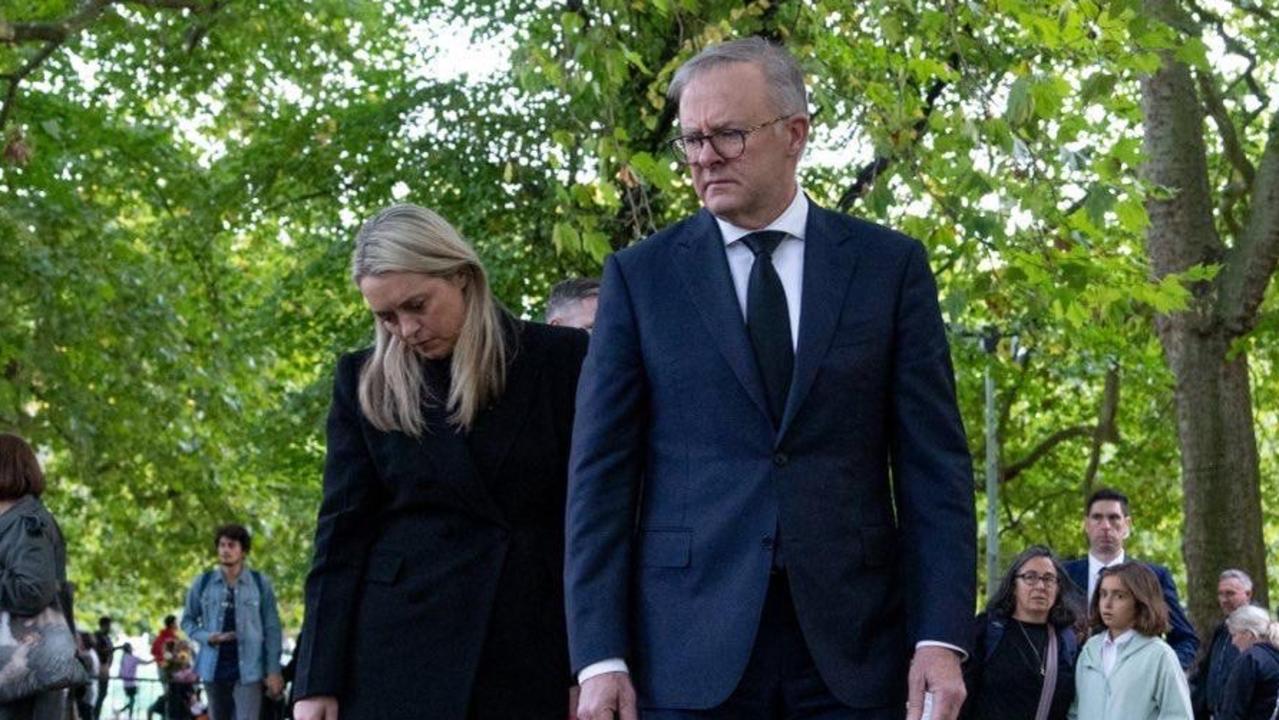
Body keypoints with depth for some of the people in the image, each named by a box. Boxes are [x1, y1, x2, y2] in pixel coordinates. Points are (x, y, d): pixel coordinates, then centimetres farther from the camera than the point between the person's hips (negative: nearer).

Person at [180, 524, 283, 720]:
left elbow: (272, 629, 2)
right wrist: (208, 637, -7)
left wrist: (273, 671, -5)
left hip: (248, 671, -3)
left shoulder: (260, 584, 2)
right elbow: (187, 620, 14)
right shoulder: (203, 583, 7)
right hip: (215, 669, 3)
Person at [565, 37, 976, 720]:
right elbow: (600, 475, 2)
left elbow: (934, 463, 3)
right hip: (688, 654, 0)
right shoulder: (640, 276, 6)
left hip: (851, 646, 1)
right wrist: (600, 656, -6)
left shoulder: (889, 265, 7)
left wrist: (941, 637, -6)